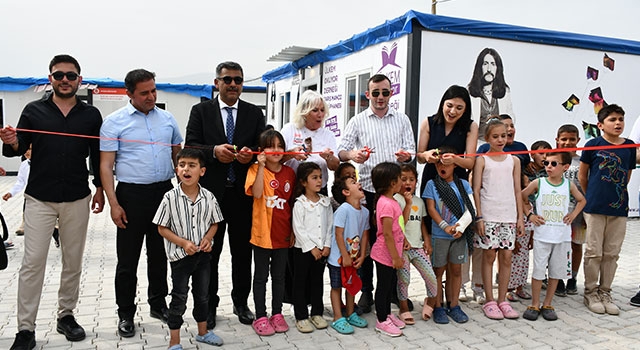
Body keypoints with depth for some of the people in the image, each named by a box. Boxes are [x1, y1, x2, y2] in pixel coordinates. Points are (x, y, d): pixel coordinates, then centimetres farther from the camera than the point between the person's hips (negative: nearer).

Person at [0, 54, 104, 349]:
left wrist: (100, 188, 7)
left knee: (73, 261, 10)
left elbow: (97, 155, 9)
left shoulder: (91, 115, 5)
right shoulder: (34, 111, 2)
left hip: (77, 199, 1)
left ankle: (66, 315, 25)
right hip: (40, 199, -1)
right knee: (32, 263, -3)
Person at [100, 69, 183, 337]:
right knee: (128, 259, 5)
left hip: (164, 192, 4)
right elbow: (106, 166, -6)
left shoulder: (167, 119, 8)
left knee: (160, 254, 15)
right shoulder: (115, 121, -4)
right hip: (132, 194, -3)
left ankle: (158, 304, 31)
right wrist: (114, 204, -12)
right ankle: (126, 314, 19)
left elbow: (178, 155, 15)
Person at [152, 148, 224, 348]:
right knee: (179, 299, 7)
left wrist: (208, 238, -13)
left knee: (202, 295, 18)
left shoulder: (208, 197, -6)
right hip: (180, 256, -3)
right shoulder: (170, 198, -13)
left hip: (203, 255, 3)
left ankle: (203, 332, 38)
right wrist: (183, 243, -19)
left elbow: (214, 223, 6)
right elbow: (162, 228, -8)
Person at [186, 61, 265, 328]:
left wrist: (251, 154, -17)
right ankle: (209, 306, 24)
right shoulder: (201, 111, 3)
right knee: (209, 252, 9)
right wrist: (214, 151, -23)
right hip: (211, 192, -1)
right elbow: (190, 146, -5)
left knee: (242, 252, 11)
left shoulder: (254, 113, 8)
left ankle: (240, 303, 28)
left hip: (244, 193, 1)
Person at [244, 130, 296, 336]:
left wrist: (293, 230, 7)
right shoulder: (256, 169, -6)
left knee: (279, 276, 14)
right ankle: (260, 317, 19)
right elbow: (257, 193, -24)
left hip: (283, 234, 4)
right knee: (261, 276, 8)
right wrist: (261, 166, -26)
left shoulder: (289, 172, 4)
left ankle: (277, 314, 27)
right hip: (262, 233, -3)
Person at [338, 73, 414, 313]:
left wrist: (406, 156, -19)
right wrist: (352, 154, -25)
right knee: (366, 241, 4)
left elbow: (410, 149, 6)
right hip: (367, 189, -1)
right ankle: (366, 291, 16)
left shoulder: (402, 120, 11)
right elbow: (341, 151, -1)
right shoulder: (358, 121, 6)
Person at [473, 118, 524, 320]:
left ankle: (502, 300, 16)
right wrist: (479, 216, -8)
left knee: (506, 257, 4)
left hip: (509, 216, 3)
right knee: (489, 256, 2)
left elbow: (517, 190, 12)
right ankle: (489, 301, 11)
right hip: (488, 216, -3)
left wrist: (520, 217, 7)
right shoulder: (482, 160, 1)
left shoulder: (514, 160, 11)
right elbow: (476, 190, -2)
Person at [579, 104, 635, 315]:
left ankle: (605, 293, 22)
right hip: (595, 208, -3)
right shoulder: (593, 145, -5)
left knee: (612, 253, 10)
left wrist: (616, 194, 9)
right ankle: (591, 293, 17)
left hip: (619, 208, 3)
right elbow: (582, 175, 4)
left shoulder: (630, 147, 5)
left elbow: (627, 177, 14)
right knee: (594, 252, 4)